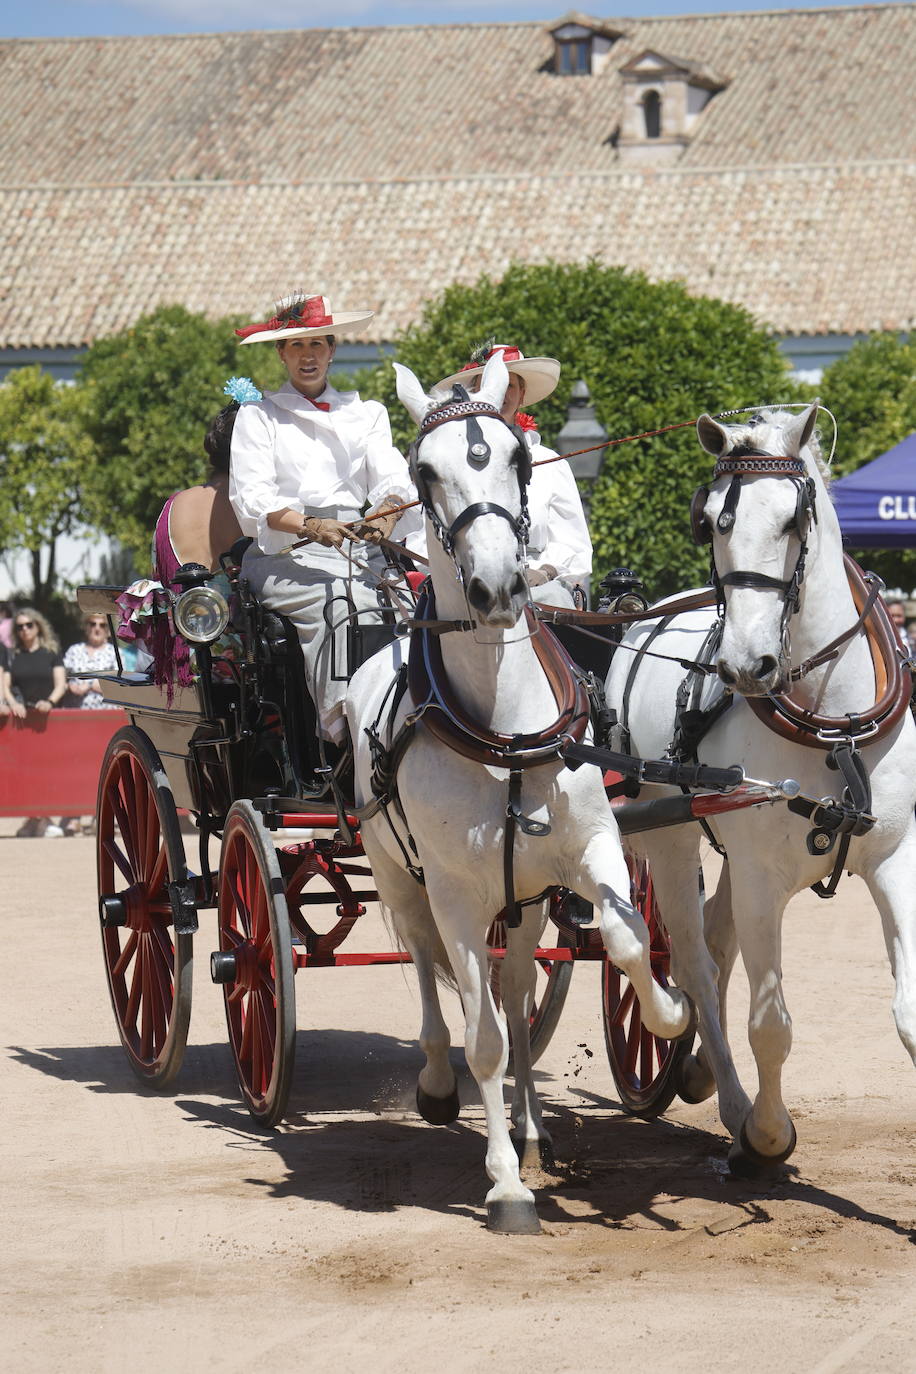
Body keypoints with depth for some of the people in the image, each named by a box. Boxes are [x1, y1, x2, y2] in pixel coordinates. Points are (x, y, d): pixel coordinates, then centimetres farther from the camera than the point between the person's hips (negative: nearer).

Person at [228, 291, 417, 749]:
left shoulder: (367, 414, 24)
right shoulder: (258, 416, 14)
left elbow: (393, 479, 8)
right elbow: (250, 499, -1)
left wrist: (385, 517, -17)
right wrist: (308, 526, -21)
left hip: (359, 548, 3)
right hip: (284, 557, -3)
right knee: (338, 602, -35)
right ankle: (339, 733, -46)